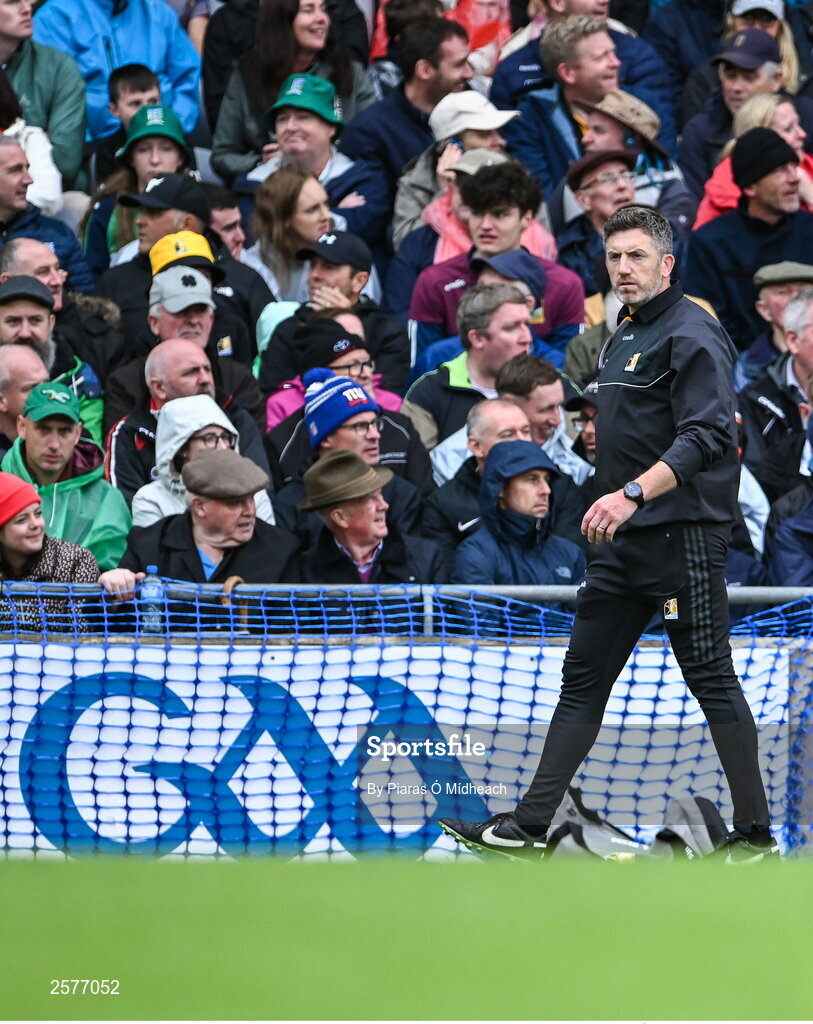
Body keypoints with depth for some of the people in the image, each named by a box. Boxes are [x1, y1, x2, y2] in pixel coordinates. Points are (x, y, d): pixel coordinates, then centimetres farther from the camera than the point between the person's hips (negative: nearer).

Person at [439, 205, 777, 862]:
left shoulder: (692, 335, -11)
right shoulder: (624, 337, 18)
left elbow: (705, 437, -22)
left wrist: (633, 494, -31)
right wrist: (612, 505, 18)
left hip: (683, 536, -9)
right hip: (623, 540, 9)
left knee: (711, 678, -5)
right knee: (582, 678, 8)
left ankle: (757, 833, 2)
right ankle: (530, 826, 9)